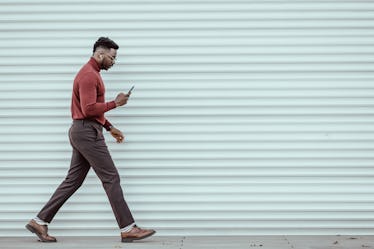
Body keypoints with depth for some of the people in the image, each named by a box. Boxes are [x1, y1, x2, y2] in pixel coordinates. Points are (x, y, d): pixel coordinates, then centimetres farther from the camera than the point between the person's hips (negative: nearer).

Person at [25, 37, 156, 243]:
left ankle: (40, 222, 12)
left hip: (83, 132, 11)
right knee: (111, 178, -7)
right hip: (87, 133, -11)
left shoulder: (91, 74, 21)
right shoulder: (89, 75, -14)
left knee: (73, 180, 10)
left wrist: (110, 127, 21)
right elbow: (89, 109, -23)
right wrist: (115, 103, -14)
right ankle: (128, 229, -3)